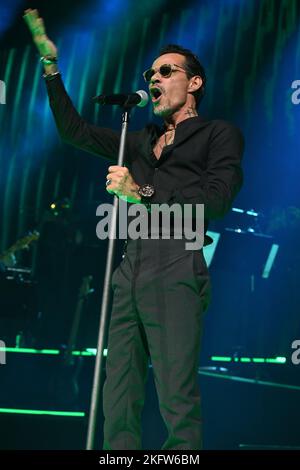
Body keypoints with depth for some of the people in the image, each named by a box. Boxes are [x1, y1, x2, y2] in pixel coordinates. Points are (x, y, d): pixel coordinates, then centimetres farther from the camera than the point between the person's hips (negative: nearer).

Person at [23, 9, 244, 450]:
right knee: (119, 399, 4)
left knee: (177, 403, -11)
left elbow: (217, 199, -5)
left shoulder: (219, 134, 9)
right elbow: (75, 130, 27)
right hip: (131, 269, 7)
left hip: (176, 269, -6)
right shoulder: (143, 140, 27)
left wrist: (143, 193, -9)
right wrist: (51, 66, 21)